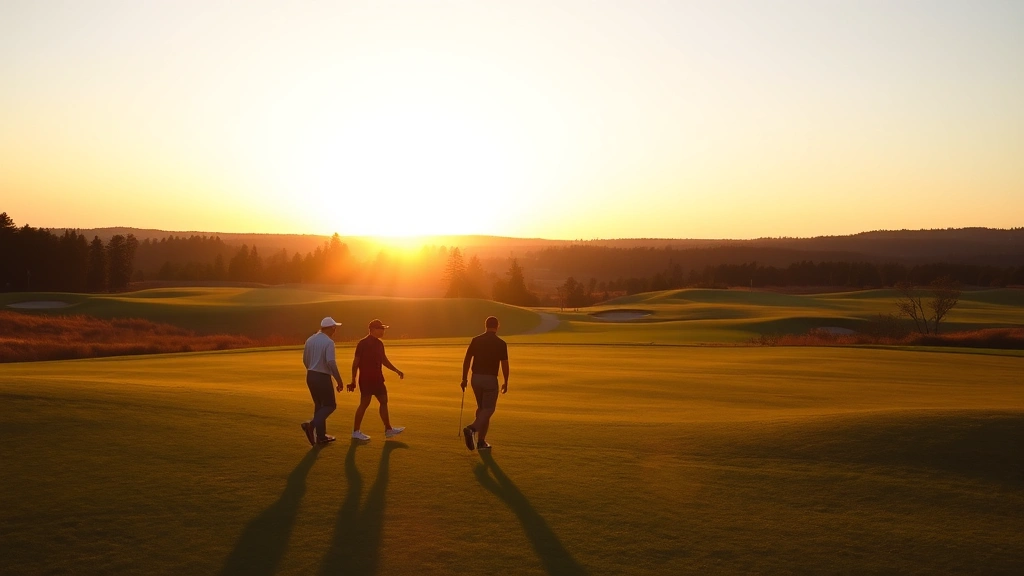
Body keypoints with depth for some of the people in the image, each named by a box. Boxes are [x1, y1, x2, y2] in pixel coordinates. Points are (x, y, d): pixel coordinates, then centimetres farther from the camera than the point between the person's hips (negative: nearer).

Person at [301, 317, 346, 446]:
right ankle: (311, 425, -17)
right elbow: (331, 362, -23)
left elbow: (305, 360, 15)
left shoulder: (310, 340, 7)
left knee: (319, 405, 16)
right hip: (323, 377, -7)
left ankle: (321, 436, 19)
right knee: (330, 405, 4)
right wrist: (339, 380, -16)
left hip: (310, 376, 8)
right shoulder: (329, 342, -15)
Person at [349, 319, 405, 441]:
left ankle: (388, 430, 14)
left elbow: (384, 360, 23)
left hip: (377, 379, 9)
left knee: (383, 401, 8)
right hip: (366, 379, -9)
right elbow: (356, 362, -13)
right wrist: (353, 380, -15)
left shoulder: (379, 343, 13)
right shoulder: (363, 343, -12)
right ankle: (356, 431, 3)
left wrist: (397, 371, 19)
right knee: (364, 403, -5)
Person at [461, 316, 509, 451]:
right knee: (488, 409, 2)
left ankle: (481, 442, 16)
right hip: (490, 379, -4)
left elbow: (466, 360, 1)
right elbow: (504, 365, -6)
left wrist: (464, 379, 8)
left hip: (476, 378, 4)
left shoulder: (476, 340, 2)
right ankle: (472, 429, -24)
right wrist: (506, 382, 6)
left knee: (482, 408, 17)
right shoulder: (501, 343, -7)